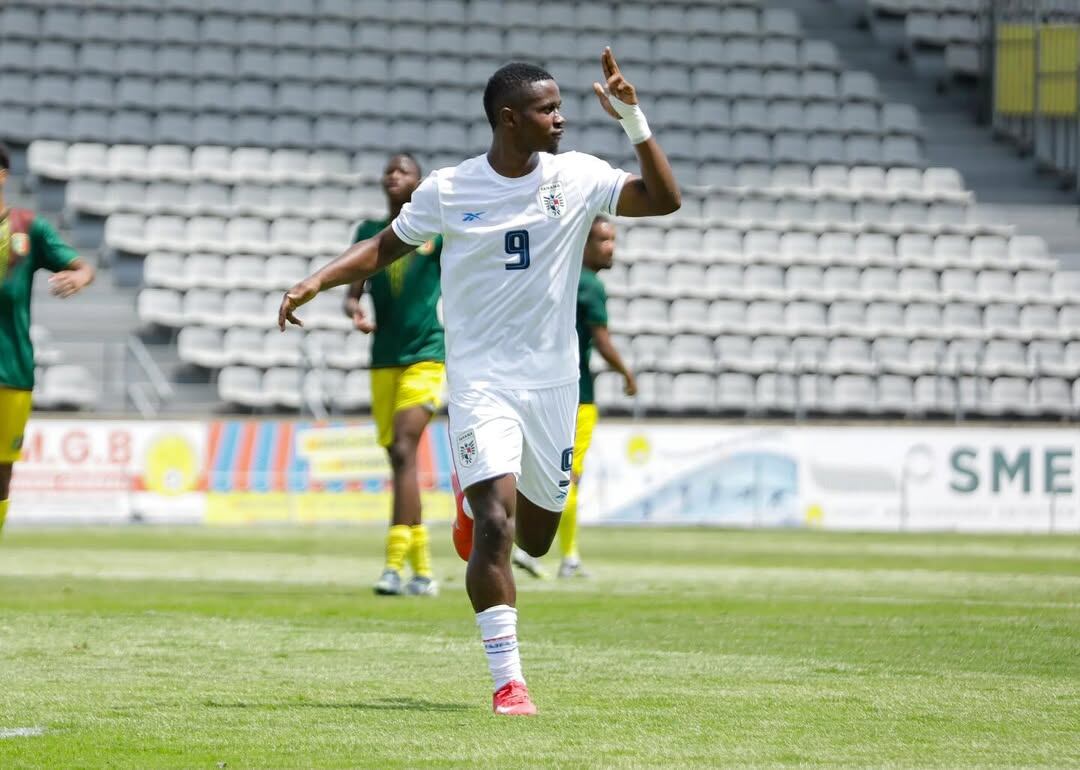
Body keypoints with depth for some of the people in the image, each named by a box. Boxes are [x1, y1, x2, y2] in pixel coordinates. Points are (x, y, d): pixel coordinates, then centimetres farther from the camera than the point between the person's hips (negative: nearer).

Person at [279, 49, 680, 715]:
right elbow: (387, 247, 9)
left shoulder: (577, 178, -3)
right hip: (481, 379, -3)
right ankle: (509, 681, -14)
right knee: (496, 526, -19)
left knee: (536, 536, 13)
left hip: (553, 381, 3)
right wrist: (317, 282, -5)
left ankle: (476, 499, 48)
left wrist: (633, 119, -21)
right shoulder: (447, 190, -5)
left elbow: (664, 199, -11)